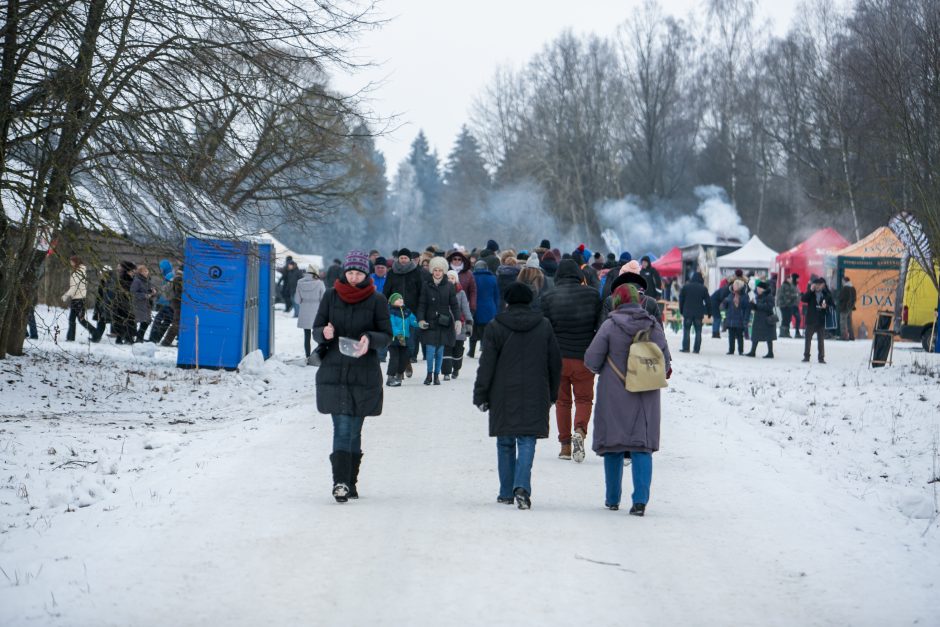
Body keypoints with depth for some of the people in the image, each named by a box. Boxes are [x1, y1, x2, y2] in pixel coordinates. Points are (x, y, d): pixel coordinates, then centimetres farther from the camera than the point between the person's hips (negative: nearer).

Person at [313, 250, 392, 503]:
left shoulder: (377, 300, 1)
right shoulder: (331, 296, 5)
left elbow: (387, 335, 2)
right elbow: (316, 329, 8)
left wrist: (369, 339, -19)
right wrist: (325, 333, -16)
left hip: (364, 374, 0)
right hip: (334, 371, 0)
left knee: (354, 430, 6)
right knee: (342, 428, -10)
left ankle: (350, 482, 15)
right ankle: (341, 481, -17)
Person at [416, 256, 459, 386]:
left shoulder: (449, 286, 3)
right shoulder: (426, 286, 2)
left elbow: (454, 305, 5)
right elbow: (421, 304, 2)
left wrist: (457, 320, -5)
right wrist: (420, 319, -9)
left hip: (444, 323, 1)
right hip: (430, 323, -1)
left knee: (440, 351, 4)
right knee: (430, 350, -7)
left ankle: (437, 375, 17)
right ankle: (429, 373, 10)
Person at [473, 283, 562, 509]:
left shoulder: (496, 327, -3)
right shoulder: (544, 326, 5)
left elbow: (486, 365, -4)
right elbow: (555, 363, 10)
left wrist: (480, 395, 3)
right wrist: (552, 395, 20)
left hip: (504, 396, -1)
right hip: (535, 396, 1)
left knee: (505, 444, 10)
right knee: (527, 441, -1)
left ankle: (506, 493, 15)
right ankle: (522, 487, -21)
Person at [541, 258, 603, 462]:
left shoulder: (549, 298, -5)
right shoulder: (592, 295, -4)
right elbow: (601, 325, 2)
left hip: (558, 358, 1)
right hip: (584, 359, -1)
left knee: (562, 401, 13)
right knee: (584, 399, 10)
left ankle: (565, 445, 11)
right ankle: (580, 431, -17)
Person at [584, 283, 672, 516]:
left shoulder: (610, 326, -9)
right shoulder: (654, 327, -2)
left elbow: (591, 360, -8)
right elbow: (666, 364, 1)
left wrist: (603, 370, 14)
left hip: (614, 397, -1)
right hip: (646, 398, 2)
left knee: (613, 446, 11)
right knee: (642, 448, 2)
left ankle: (612, 498, 18)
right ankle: (640, 499, -12)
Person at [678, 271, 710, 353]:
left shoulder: (685, 287, 2)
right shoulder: (703, 288, 0)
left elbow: (681, 300, 5)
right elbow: (708, 301, 2)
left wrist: (681, 311, 13)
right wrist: (708, 312, 11)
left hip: (687, 313, 0)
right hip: (699, 313, 0)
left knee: (686, 330, 5)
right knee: (698, 331, 5)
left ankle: (685, 348, 0)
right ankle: (696, 349, 1)